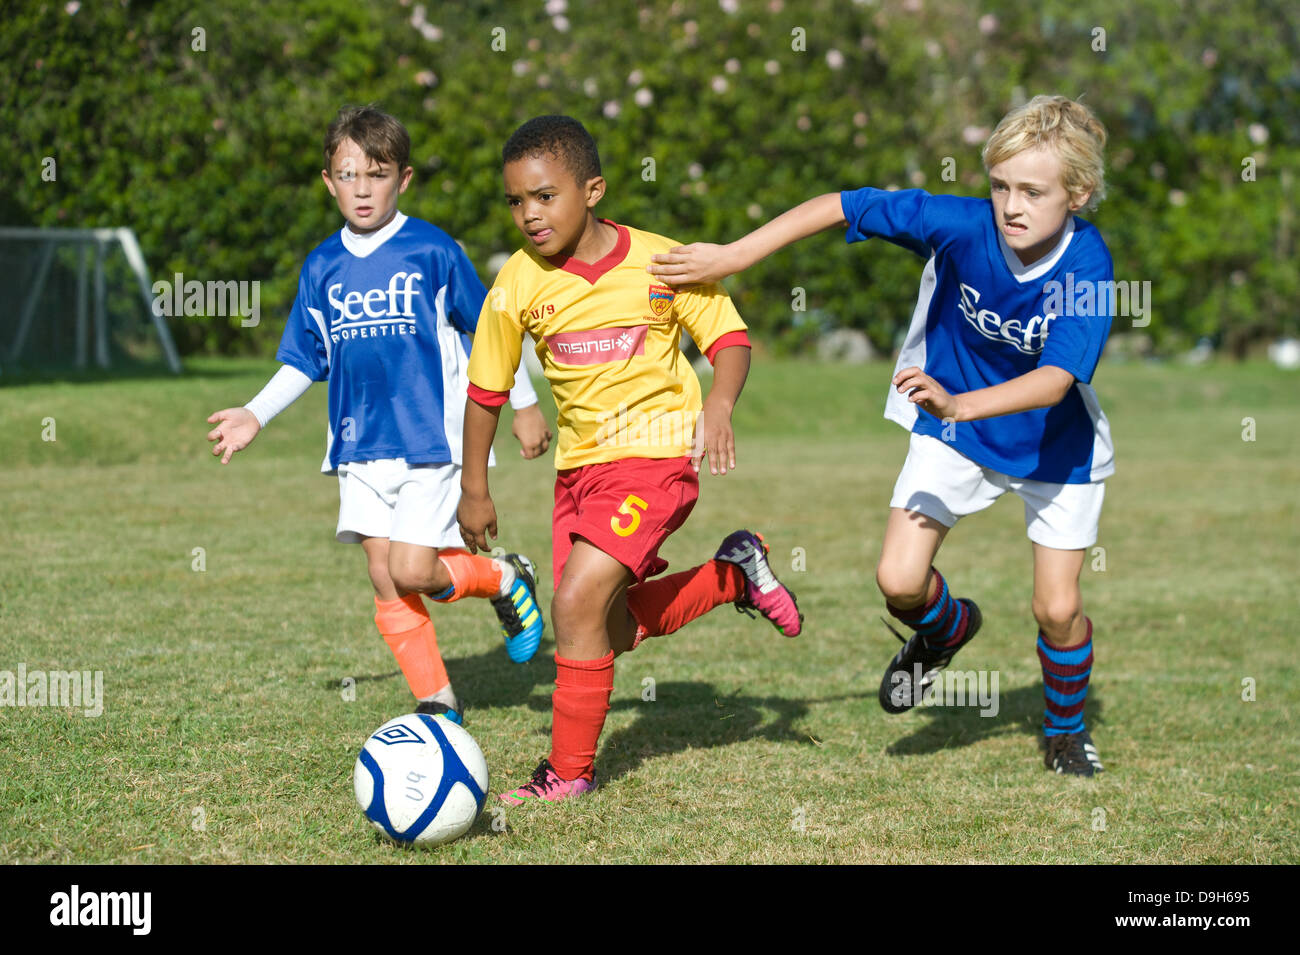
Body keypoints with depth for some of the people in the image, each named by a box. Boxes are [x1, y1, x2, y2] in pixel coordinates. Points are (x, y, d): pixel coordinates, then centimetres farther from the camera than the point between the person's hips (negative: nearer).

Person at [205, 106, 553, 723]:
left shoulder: (432, 251, -5)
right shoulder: (322, 268, 7)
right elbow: (303, 361, 17)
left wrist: (524, 405, 7)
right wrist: (256, 415, 8)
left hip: (430, 439, -4)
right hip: (360, 446, 5)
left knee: (412, 572, -15)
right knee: (384, 579, 0)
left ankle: (505, 578, 14)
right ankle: (437, 701, 12)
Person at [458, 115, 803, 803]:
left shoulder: (661, 263, -12)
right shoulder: (519, 286, -5)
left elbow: (729, 339, -4)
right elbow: (486, 390, 6)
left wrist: (718, 406, -24)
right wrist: (474, 489, 9)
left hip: (656, 454, -5)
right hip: (580, 464, 5)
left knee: (576, 602, -19)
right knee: (610, 633, 9)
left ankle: (570, 772, -5)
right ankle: (734, 575, 33)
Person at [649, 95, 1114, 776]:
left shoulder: (1087, 268, -30)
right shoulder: (961, 224, -25)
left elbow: (1055, 382, -41)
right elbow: (840, 207, -19)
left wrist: (958, 404, -56)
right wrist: (731, 257, -22)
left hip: (1053, 444, -2)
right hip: (951, 430, 2)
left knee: (1057, 608, -2)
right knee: (899, 581, -11)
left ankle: (1065, 729, 30)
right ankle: (947, 629, 27)